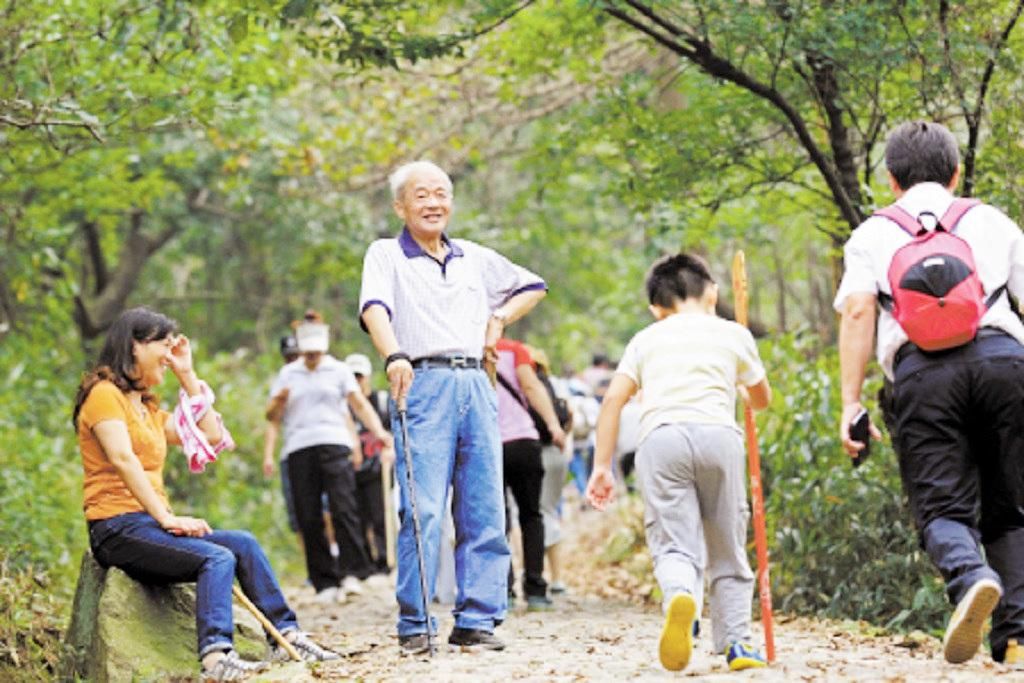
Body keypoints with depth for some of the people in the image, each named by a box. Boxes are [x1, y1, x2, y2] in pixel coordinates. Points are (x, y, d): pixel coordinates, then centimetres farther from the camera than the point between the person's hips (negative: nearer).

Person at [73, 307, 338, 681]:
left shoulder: (147, 408, 24)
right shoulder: (105, 394, -5)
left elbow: (211, 436, 20)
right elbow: (123, 459, -18)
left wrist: (188, 376, 18)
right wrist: (167, 517, -23)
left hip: (148, 524, 9)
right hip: (117, 527, -9)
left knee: (244, 544, -3)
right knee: (217, 558, -27)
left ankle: (287, 635, -5)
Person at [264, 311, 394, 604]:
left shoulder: (338, 370, 13)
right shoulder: (287, 374, 19)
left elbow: (360, 404, 4)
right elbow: (271, 414, 18)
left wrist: (378, 431, -12)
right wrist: (279, 402, -5)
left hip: (334, 444, -2)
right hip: (299, 450, 2)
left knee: (343, 508, -17)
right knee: (309, 518, -3)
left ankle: (351, 573, -15)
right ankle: (325, 582, 0)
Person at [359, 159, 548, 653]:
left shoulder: (475, 258, 21)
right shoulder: (386, 255, 7)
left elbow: (533, 287, 35)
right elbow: (374, 308, -13)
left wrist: (497, 320, 16)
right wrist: (394, 357, -32)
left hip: (475, 386, 5)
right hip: (423, 386, -5)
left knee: (484, 512, 1)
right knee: (422, 511, -11)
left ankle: (475, 621, 5)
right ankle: (414, 626, -8)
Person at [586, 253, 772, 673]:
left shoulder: (646, 339, 23)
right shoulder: (733, 334, 22)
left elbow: (613, 399, 11)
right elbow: (762, 399, 35)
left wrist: (602, 466, 12)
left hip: (660, 437, 0)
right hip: (718, 433, 0)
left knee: (673, 543, -7)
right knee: (728, 547, 14)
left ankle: (680, 596, -38)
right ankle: (736, 642, 12)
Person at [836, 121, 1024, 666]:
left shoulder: (874, 233, 21)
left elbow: (857, 311, 5)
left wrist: (851, 402, 2)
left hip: (922, 367, -1)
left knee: (942, 507, -3)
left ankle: (972, 579, -35)